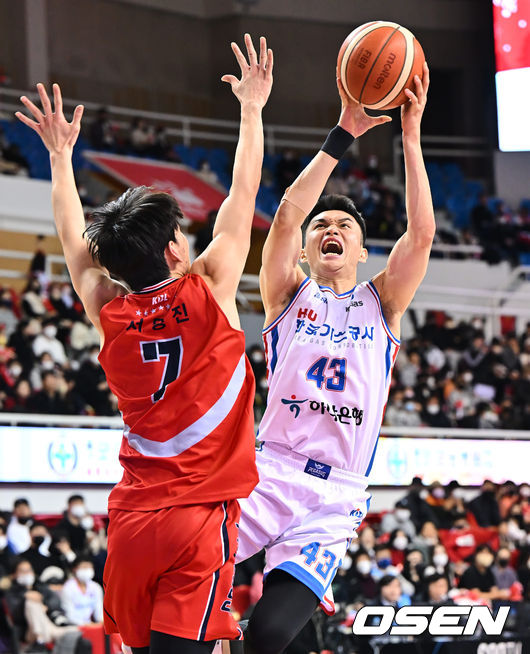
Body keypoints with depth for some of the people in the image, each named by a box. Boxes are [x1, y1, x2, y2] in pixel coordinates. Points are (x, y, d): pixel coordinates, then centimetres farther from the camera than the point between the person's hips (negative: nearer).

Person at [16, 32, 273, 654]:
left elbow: (76, 240, 22)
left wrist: (60, 155, 34)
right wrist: (252, 110, 16)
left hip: (131, 519, 4)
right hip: (202, 516, -4)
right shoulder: (208, 291, -5)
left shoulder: (109, 312, 5)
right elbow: (242, 198, 5)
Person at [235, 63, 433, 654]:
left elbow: (422, 232, -1)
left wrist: (411, 134, -6)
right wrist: (342, 134, -10)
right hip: (271, 472, 1)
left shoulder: (381, 304, 15)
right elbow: (286, 216, -5)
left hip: (336, 496, -1)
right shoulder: (289, 295, 12)